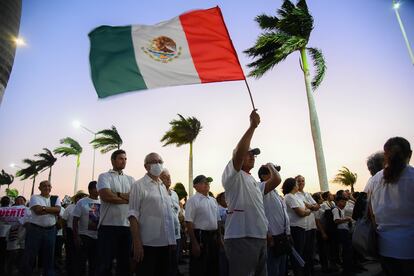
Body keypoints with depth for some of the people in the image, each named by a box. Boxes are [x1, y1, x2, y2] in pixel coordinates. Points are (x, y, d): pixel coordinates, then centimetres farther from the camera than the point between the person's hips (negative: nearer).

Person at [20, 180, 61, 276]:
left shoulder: (56, 198, 8)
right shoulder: (35, 197, -1)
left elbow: (58, 210, -9)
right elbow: (38, 210, -16)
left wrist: (44, 208, -15)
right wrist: (52, 210, -10)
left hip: (50, 230, 3)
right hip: (35, 229, -3)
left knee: (49, 255, 10)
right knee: (30, 255, 4)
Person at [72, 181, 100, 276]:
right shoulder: (82, 202, -3)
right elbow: (75, 221, -5)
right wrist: (76, 236, -11)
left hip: (98, 237, 3)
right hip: (84, 236, -3)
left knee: (94, 262, 12)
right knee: (82, 261, 4)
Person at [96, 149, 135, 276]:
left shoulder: (130, 179, 14)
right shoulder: (104, 176, 1)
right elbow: (106, 196, -17)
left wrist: (117, 195, -13)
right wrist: (127, 198, -7)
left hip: (127, 226, 5)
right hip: (108, 225, -4)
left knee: (125, 262, 14)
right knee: (105, 263, 4)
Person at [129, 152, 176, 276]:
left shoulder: (164, 186, 13)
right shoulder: (139, 185, -5)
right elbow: (133, 215, -11)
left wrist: (172, 241, 13)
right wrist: (136, 243, -17)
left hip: (165, 243, 6)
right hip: (147, 243, -6)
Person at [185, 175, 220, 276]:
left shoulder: (213, 200, 11)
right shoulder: (193, 200, -11)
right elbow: (189, 223, -16)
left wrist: (219, 237, 13)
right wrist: (194, 243, -20)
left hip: (214, 237, 7)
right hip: (200, 236, -7)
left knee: (214, 268, 17)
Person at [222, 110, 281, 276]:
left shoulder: (254, 182, 23)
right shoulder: (232, 176, -4)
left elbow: (276, 180, 16)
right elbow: (238, 152, -22)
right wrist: (252, 126, -20)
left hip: (260, 239, 9)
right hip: (240, 239, -9)